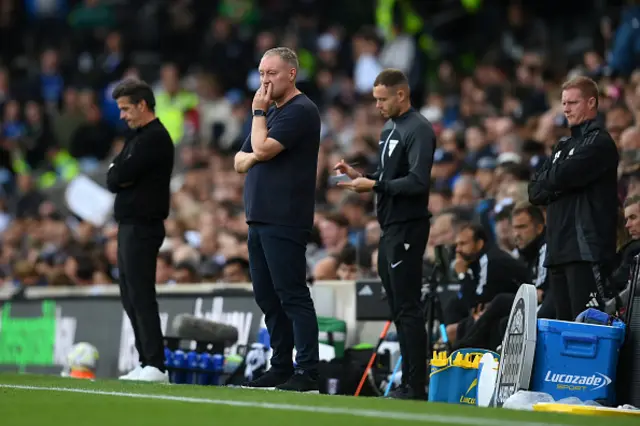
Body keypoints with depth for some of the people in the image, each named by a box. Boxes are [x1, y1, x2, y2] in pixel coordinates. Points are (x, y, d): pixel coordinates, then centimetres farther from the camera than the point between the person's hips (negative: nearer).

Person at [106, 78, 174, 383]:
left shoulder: (155, 138, -12)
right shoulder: (137, 137, 19)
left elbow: (119, 175, -19)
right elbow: (113, 180, 13)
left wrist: (118, 174, 1)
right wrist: (120, 176, -6)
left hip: (142, 227, -10)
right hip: (130, 226, 10)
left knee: (141, 295, -12)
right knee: (130, 296, 11)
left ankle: (155, 366, -14)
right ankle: (146, 363, 14)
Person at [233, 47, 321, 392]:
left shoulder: (301, 111, -9)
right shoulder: (271, 112, 20)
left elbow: (263, 149, -18)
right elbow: (240, 162, 21)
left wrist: (258, 112, -4)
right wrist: (250, 158, -2)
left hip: (285, 221, -10)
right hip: (259, 218, 10)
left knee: (292, 295, -12)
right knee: (267, 297, 11)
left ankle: (307, 373, -13)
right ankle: (281, 368, 17)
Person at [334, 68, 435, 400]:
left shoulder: (418, 130, -13)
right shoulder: (388, 129, 18)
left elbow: (417, 182, -21)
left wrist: (375, 186, -20)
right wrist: (359, 175, 8)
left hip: (407, 228, -10)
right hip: (389, 228, 10)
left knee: (408, 308, -9)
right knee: (398, 309, 11)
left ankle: (415, 387, -8)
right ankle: (408, 382, 16)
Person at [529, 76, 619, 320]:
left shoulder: (600, 142, -4)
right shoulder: (564, 146, 22)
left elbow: (562, 176, -17)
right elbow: (535, 192, 15)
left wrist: (547, 180, 5)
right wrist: (555, 184, -4)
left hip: (586, 248, -8)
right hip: (559, 248, 8)